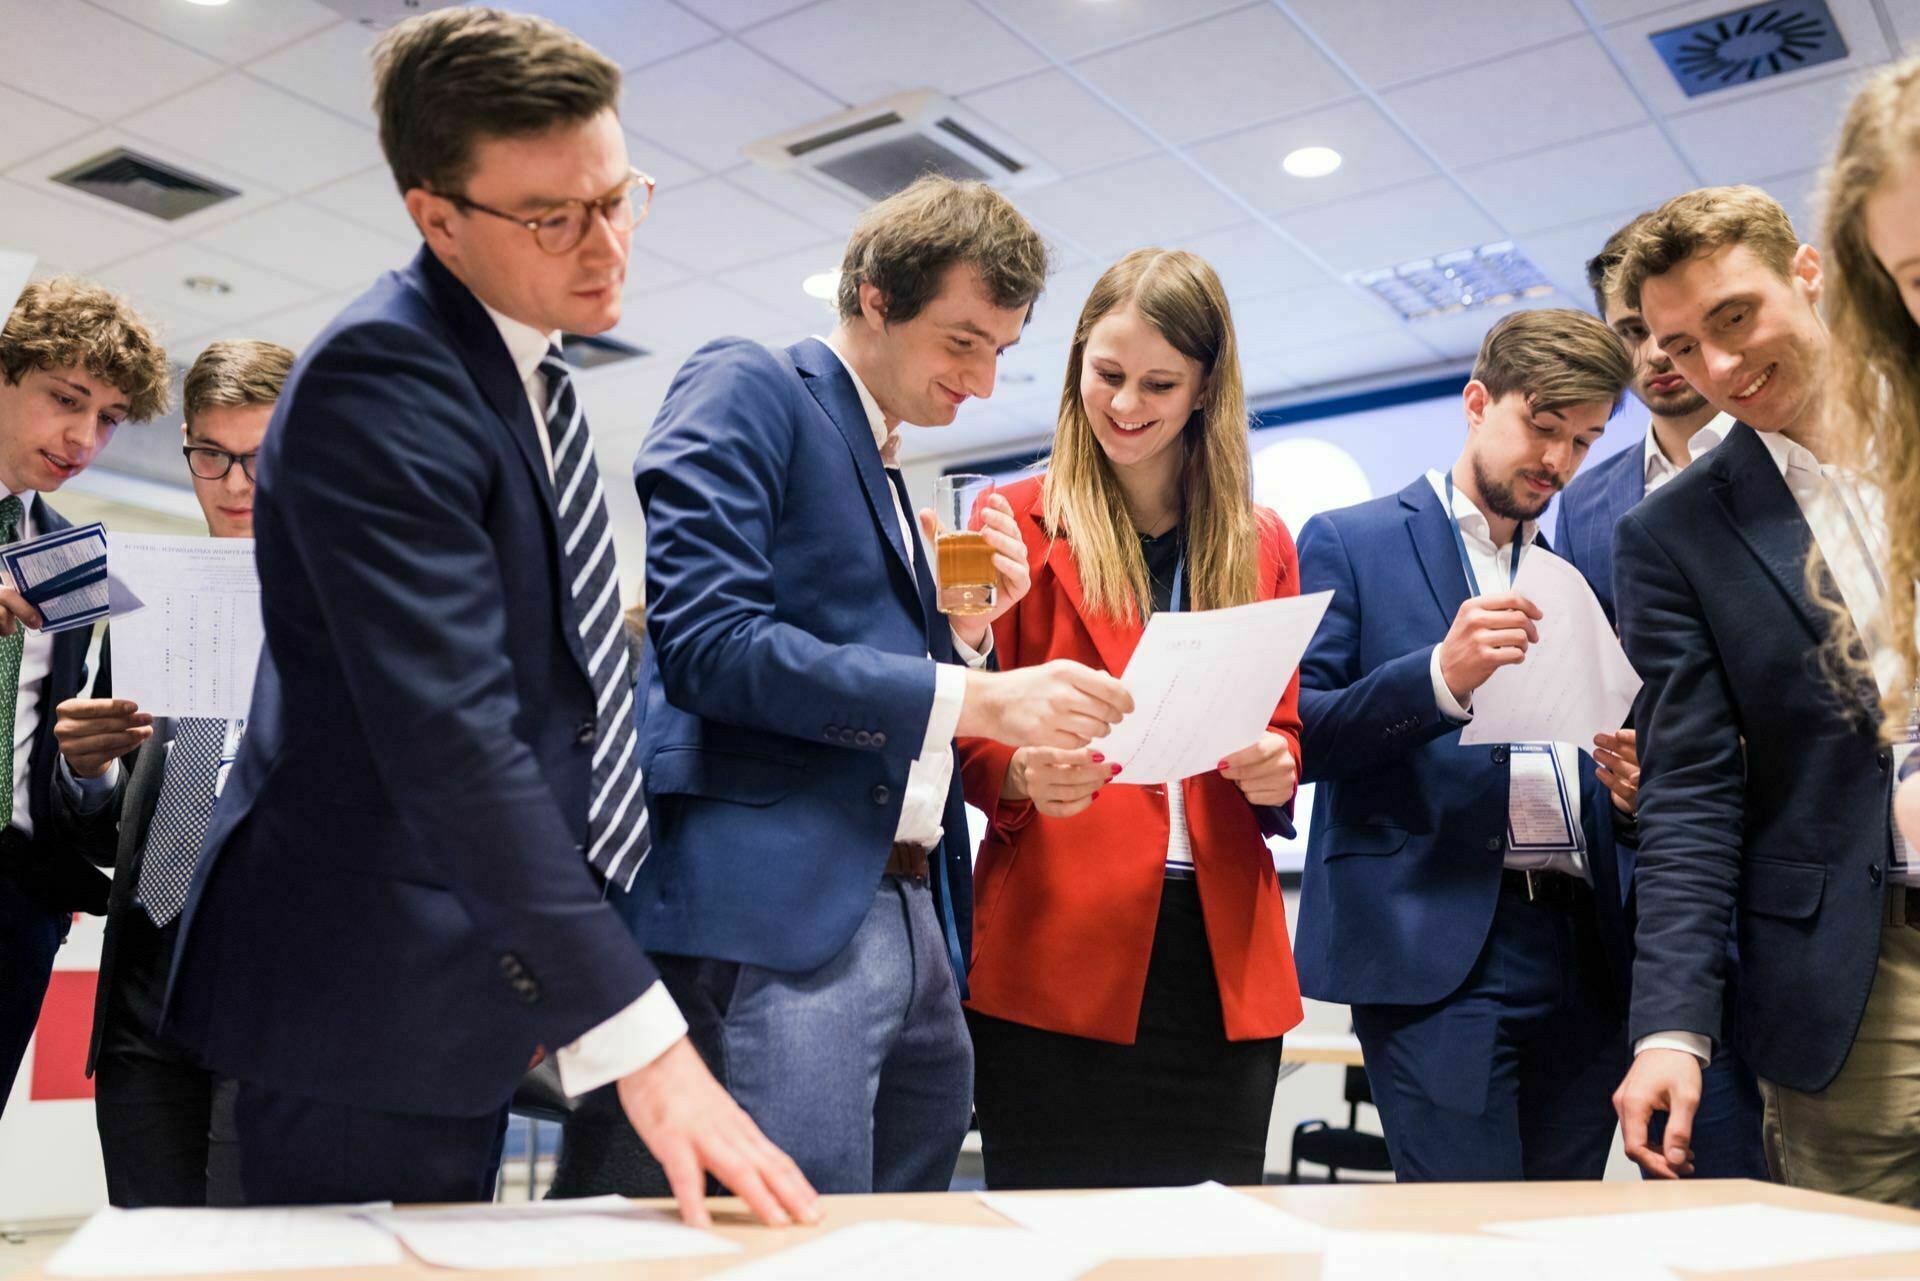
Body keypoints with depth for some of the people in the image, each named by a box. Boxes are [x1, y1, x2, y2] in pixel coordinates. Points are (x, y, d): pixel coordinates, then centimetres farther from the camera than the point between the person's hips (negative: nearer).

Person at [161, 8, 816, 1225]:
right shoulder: (379, 374, -20)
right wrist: (638, 1036, -28)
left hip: (473, 977, 9)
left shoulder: (525, 370, 10)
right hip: (368, 990, -9)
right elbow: (452, 736, -28)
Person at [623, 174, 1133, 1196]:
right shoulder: (745, 389, -1)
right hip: (779, 915, -8)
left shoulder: (887, 479, 23)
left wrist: (967, 629, 6)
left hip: (911, 911, 9)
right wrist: (973, 700, -18)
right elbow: (707, 642, -16)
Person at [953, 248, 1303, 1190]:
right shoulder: (1018, 523, 4)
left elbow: (1284, 730, 16)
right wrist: (1024, 773, -20)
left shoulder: (1262, 546, 14)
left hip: (1224, 960, 3)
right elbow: (969, 732, 2)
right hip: (1058, 951, -3)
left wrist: (1273, 768, -7)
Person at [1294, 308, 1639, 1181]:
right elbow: (1297, 734, -6)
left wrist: (1635, 782, -1)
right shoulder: (1349, 542, 4)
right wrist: (1441, 675, -20)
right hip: (1436, 944, -5)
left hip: (1583, 947, 5)